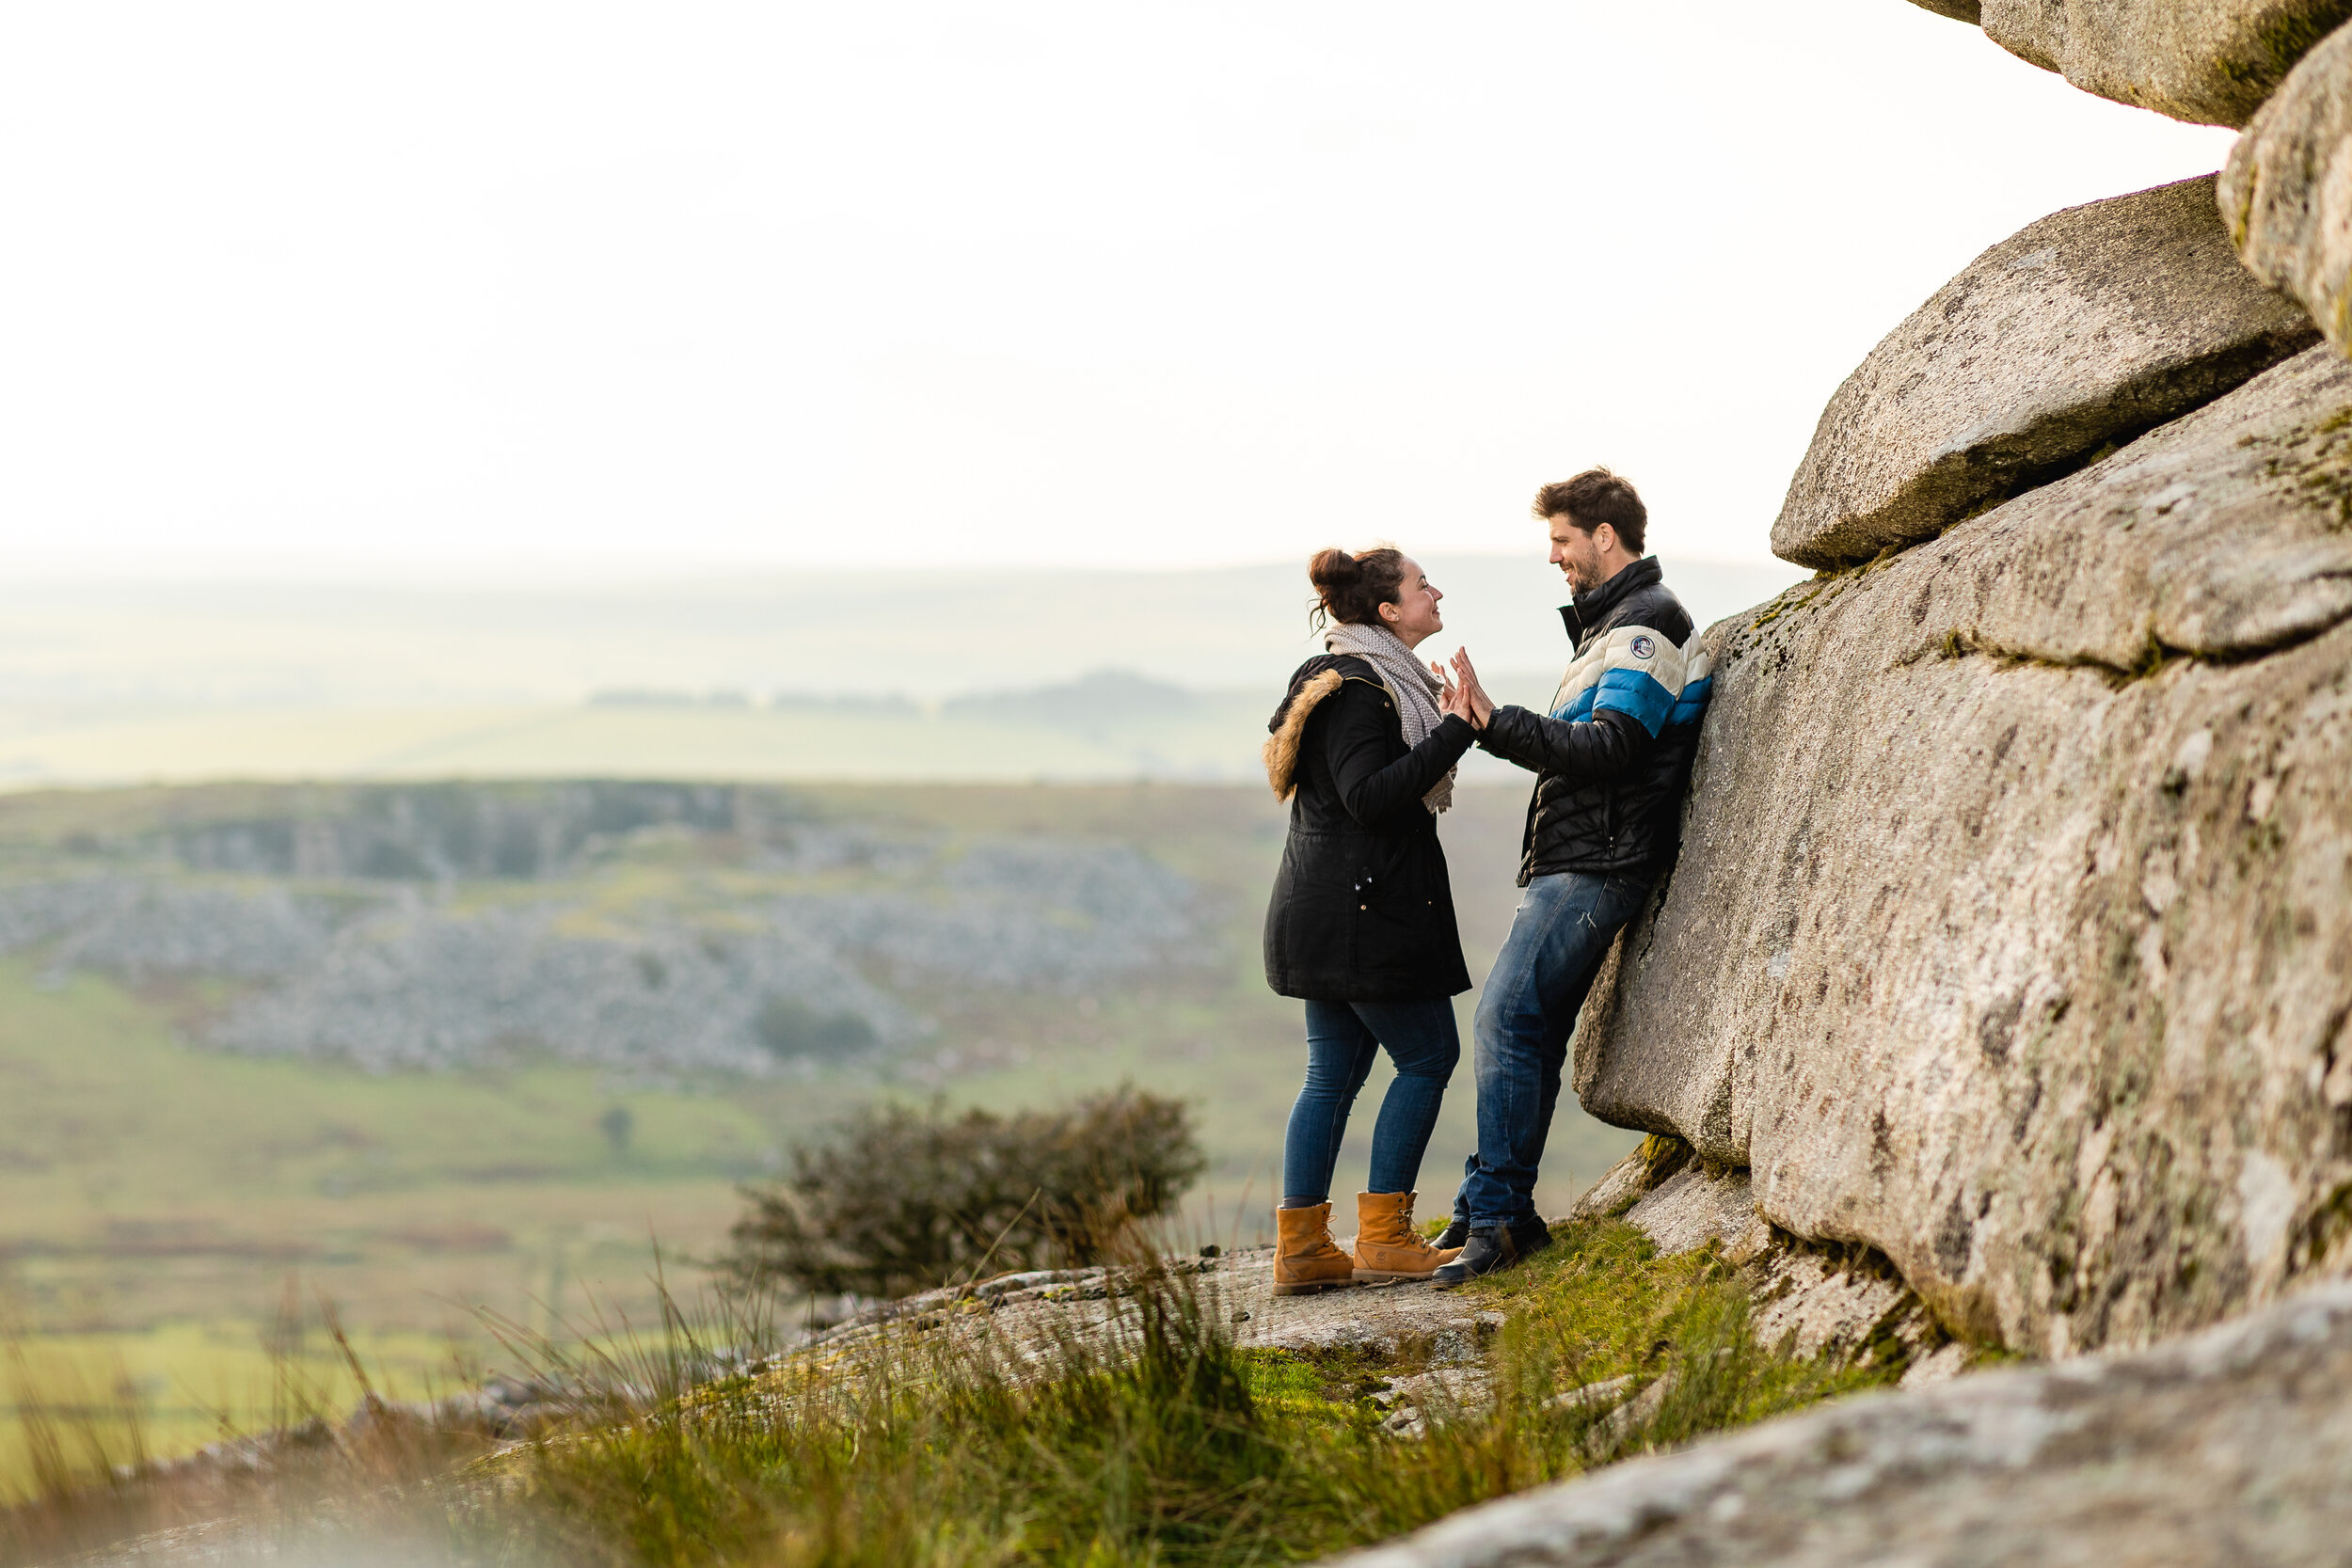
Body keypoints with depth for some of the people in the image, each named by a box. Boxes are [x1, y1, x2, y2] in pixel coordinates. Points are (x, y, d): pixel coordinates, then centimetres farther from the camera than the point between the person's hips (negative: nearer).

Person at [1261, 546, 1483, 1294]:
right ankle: (1383, 1237, 1)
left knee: (1334, 1073, 9)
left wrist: (1444, 721, 15)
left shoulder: (1376, 681, 17)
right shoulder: (1353, 690, -15)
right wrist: (1452, 733, -24)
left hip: (1329, 913, 10)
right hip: (1363, 906, -10)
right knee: (1428, 1053, -2)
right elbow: (1368, 796, -23)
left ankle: (1301, 1249, 8)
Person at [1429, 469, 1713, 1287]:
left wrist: (1497, 722, -23)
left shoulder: (1645, 626, -10)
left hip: (1595, 866, -10)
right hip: (1573, 860, 10)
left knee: (1508, 1018, -16)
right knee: (1529, 1029, 8)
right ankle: (1493, 1210, 9)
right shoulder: (1615, 621, 24)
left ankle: (1497, 1214, -16)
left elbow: (1607, 749, -21)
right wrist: (1493, 725, 14)